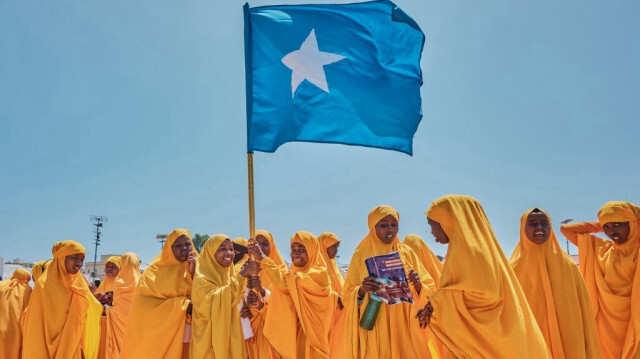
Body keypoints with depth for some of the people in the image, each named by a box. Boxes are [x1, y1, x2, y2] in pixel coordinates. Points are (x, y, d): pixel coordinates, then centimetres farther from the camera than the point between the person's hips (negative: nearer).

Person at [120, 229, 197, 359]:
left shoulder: (196, 267, 6)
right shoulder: (155, 271, -1)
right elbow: (145, 304, -11)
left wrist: (194, 274, -13)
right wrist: (182, 305, -16)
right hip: (160, 336, -2)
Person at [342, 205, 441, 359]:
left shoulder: (407, 253, 5)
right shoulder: (361, 255, 0)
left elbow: (429, 290, 4)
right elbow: (347, 297, 0)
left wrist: (418, 285, -18)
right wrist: (361, 291, -21)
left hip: (406, 329, 2)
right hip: (374, 332, -1)